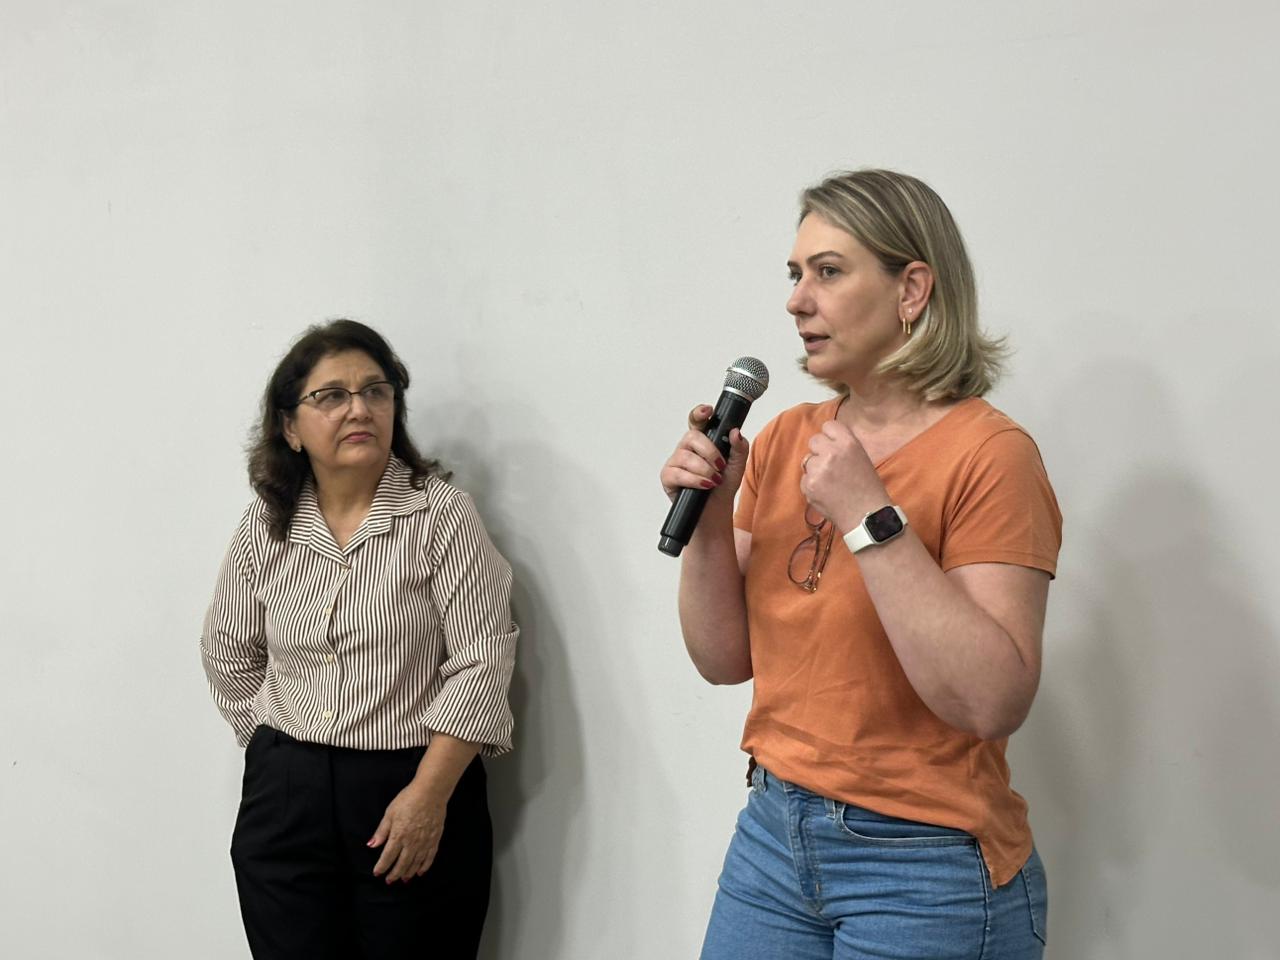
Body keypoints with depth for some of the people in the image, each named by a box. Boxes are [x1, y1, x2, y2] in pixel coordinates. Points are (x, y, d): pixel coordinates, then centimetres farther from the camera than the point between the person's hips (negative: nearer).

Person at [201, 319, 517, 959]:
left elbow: (482, 660, -13)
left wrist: (428, 795, -15)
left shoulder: (441, 515, -9)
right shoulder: (265, 525, 4)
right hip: (285, 800, 4)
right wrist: (273, 748, 12)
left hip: (417, 789, -3)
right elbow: (228, 650, 17)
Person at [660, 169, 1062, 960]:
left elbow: (995, 703, -24)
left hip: (923, 865, -5)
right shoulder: (783, 441, 3)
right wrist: (708, 516, -10)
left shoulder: (988, 453, -15)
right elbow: (727, 659, 4)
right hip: (774, 833, 5)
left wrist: (869, 517, -25)